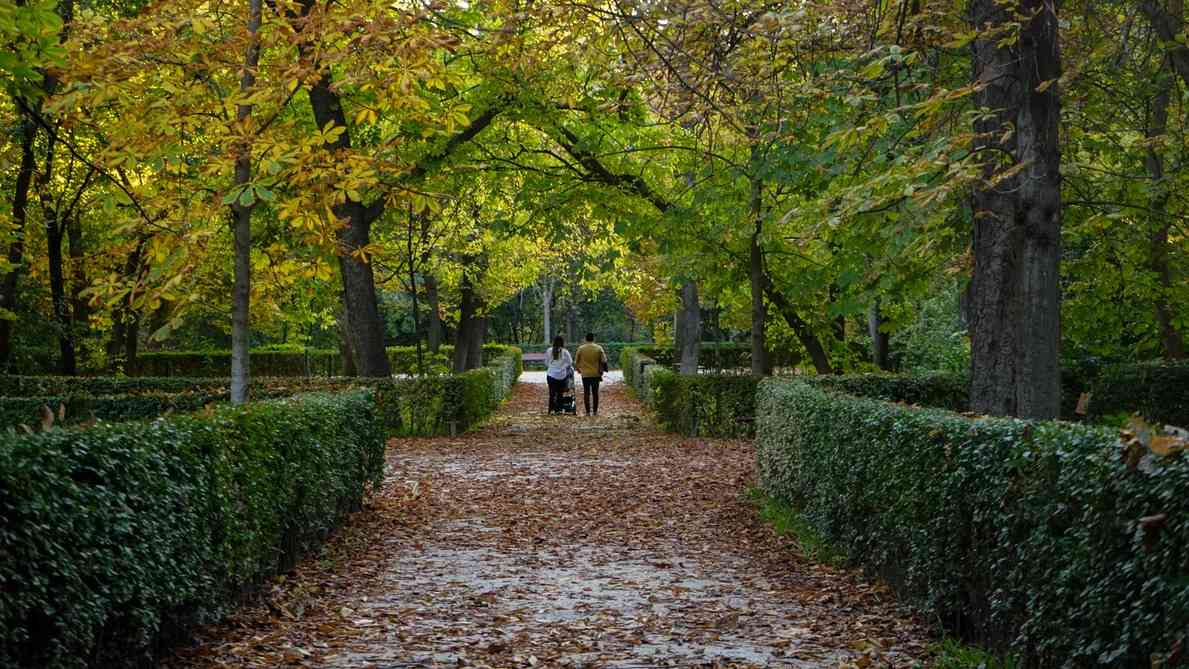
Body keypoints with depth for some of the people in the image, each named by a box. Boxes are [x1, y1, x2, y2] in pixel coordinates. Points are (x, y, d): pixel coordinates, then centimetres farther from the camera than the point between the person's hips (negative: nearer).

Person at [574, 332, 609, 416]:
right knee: (595, 393, 10)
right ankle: (595, 411, 10)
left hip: (585, 374, -1)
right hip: (596, 374, 1)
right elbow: (604, 361, -4)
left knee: (586, 393, 3)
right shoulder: (599, 348, -3)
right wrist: (601, 370, 10)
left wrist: (579, 369, 18)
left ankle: (587, 412, 1)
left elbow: (576, 361, 1)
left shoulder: (581, 349, -4)